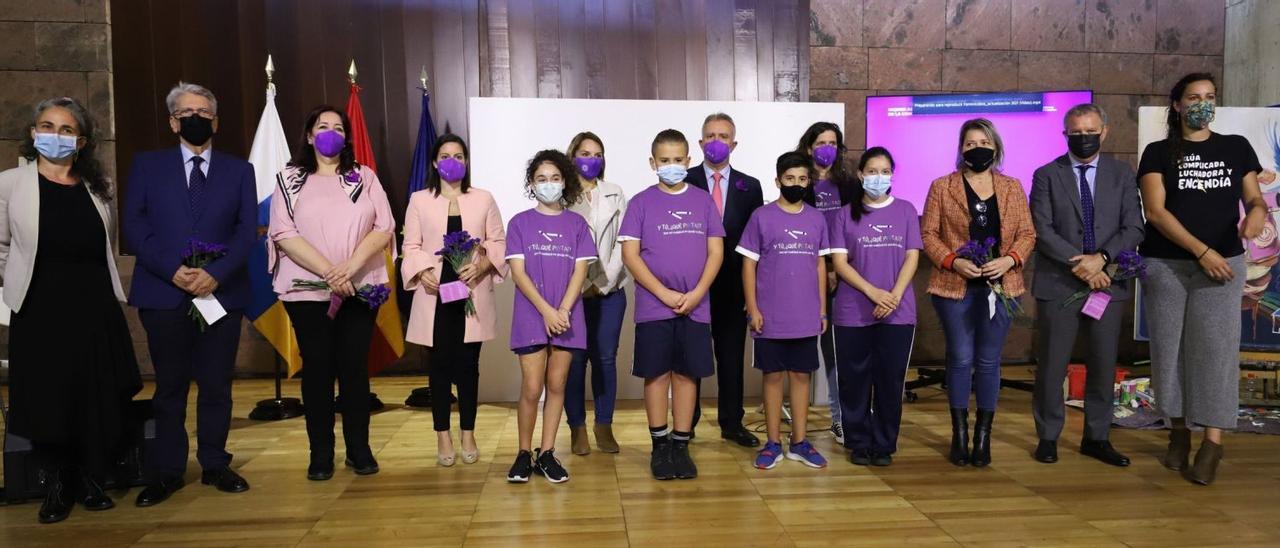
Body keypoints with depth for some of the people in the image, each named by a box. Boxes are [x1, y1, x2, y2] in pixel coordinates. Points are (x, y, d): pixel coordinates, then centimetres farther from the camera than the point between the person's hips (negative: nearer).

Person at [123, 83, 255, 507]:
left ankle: (215, 465, 16)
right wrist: (172, 269, -12)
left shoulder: (239, 170, 11)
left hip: (221, 292, 0)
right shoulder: (147, 165, 11)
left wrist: (216, 273, -13)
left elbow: (247, 230, 1)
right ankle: (166, 472, 16)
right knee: (170, 386, 6)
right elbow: (134, 226, 1)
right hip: (163, 292, 0)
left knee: (217, 385, 5)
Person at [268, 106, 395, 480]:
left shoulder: (365, 177, 10)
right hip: (308, 291, -1)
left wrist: (351, 265, -15)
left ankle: (359, 449, 13)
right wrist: (329, 272, -16)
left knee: (354, 368, 4)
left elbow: (384, 227, 0)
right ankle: (320, 454, 13)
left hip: (360, 289, 1)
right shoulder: (290, 179, 5)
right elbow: (284, 234, -6)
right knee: (317, 369, 4)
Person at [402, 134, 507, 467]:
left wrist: (482, 265, -12)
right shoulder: (419, 200, 6)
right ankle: (443, 436, 15)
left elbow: (499, 242, 6)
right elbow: (411, 246, 3)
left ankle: (468, 435, 17)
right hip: (435, 293, 0)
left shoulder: (483, 199, 7)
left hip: (472, 293, 1)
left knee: (468, 364, 5)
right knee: (440, 365, 4)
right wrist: (423, 272, -14)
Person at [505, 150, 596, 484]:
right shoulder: (520, 223, 2)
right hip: (531, 317, -1)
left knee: (556, 385, 6)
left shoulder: (576, 224, 6)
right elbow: (518, 272, -5)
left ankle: (547, 453, 16)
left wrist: (563, 311, -13)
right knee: (531, 389, -3)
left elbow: (580, 272, 0)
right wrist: (547, 311, -14)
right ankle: (524, 453, 13)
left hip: (567, 317, 2)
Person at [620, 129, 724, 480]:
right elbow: (630, 255, -4)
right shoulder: (641, 203, 1)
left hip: (695, 306, 2)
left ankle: (681, 446, 16)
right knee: (657, 374, 3)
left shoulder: (703, 201, 7)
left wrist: (697, 293, -9)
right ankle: (660, 446, 15)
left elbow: (716, 251, 4)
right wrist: (665, 294, -12)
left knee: (686, 374, 6)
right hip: (653, 307, -2)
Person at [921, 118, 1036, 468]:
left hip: (999, 286, 2)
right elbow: (928, 234, -1)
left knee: (989, 361, 6)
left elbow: (1027, 233, 7)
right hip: (956, 286, -2)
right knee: (960, 359, 3)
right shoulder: (941, 187, 3)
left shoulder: (1012, 187, 9)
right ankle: (959, 434, 15)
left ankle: (983, 436, 17)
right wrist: (953, 261, -15)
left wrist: (1009, 260, -11)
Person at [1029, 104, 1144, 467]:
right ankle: (1048, 437, 16)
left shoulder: (1122, 174, 8)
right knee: (1052, 366, 2)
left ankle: (1097, 438, 23)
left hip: (1108, 283, 2)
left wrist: (1101, 258, -15)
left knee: (1104, 365, 9)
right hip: (1059, 284, -2)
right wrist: (1077, 263, -15)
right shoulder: (1047, 175, 2)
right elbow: (1041, 231, -6)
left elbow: (1133, 228, 1)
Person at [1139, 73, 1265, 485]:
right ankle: (1179, 432, 18)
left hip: (1223, 264, 1)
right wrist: (1201, 251, -15)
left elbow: (1254, 198, 10)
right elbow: (1155, 211, -8)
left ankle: (1212, 444, -3)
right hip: (1166, 265, -1)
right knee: (1169, 349, 3)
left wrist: (1257, 212, -15)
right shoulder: (1158, 152, 2)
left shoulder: (1237, 147, 10)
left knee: (1215, 348, -7)